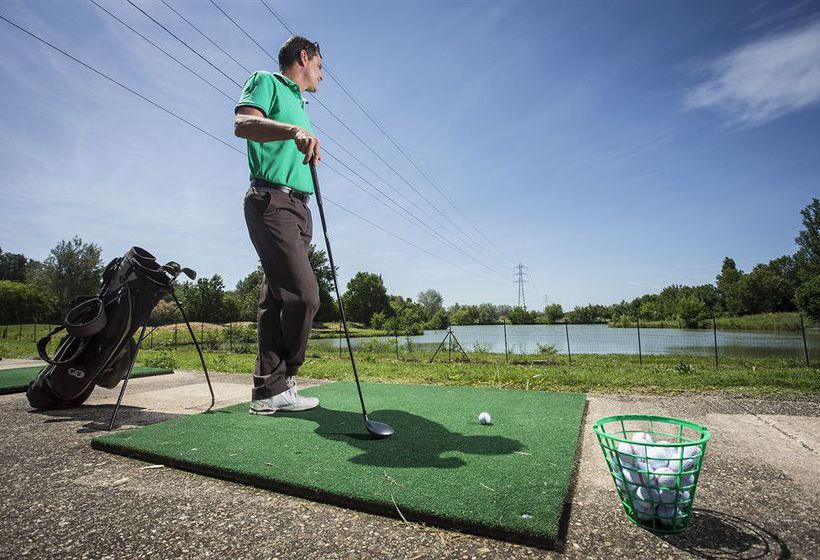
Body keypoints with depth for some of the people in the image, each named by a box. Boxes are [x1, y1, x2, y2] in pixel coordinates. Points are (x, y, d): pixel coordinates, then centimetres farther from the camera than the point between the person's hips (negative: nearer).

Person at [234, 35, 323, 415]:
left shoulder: (300, 105, 31)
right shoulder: (267, 82, 6)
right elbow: (242, 123, -14)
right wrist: (294, 130, -30)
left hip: (297, 207, 9)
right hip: (272, 201, -9)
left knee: (277, 299, 2)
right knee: (303, 294, -17)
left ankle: (269, 390, 5)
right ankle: (283, 379, -1)